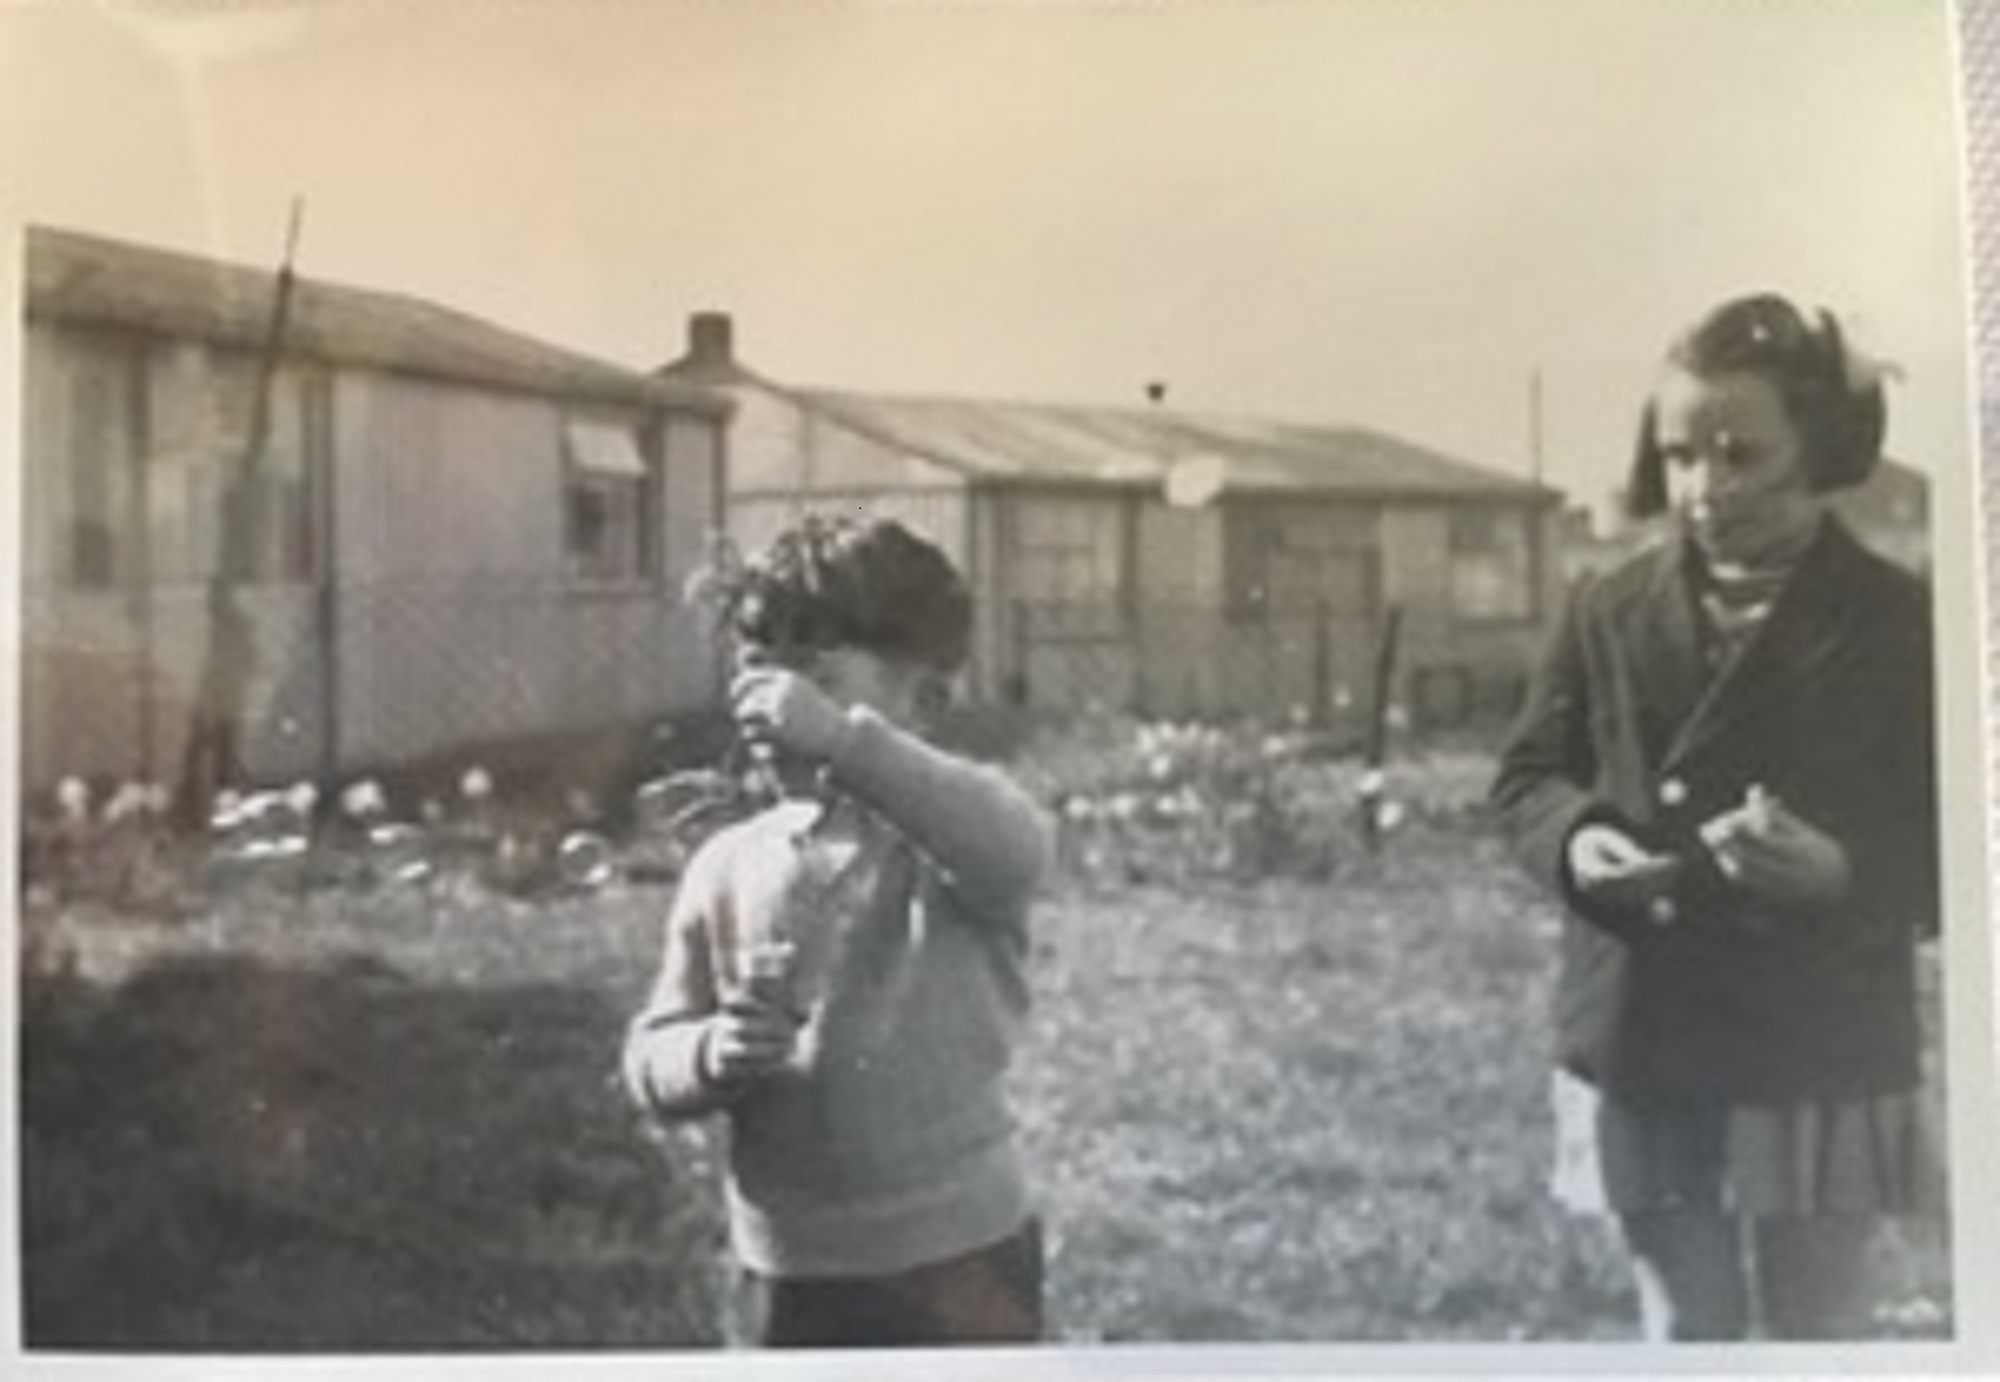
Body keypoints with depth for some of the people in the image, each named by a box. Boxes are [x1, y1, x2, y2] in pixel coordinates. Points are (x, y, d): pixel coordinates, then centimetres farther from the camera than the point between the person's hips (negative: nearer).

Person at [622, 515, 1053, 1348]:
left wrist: (843, 740, -43)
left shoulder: (947, 840, -11)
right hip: (793, 1275, 4)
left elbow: (1014, 847, -36)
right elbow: (649, 1053, 5)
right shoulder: (728, 866, 2)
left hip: (954, 1263, -4)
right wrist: (710, 1054, -18)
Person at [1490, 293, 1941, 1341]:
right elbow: (1526, 776, 10)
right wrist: (1573, 839, -13)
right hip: (1640, 1058, 3)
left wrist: (1841, 866, -28)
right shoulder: (1609, 610, 5)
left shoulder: (1897, 621, -6)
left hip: (1816, 1072, -3)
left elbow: (1952, 843, -7)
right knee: (1685, 1342, 17)